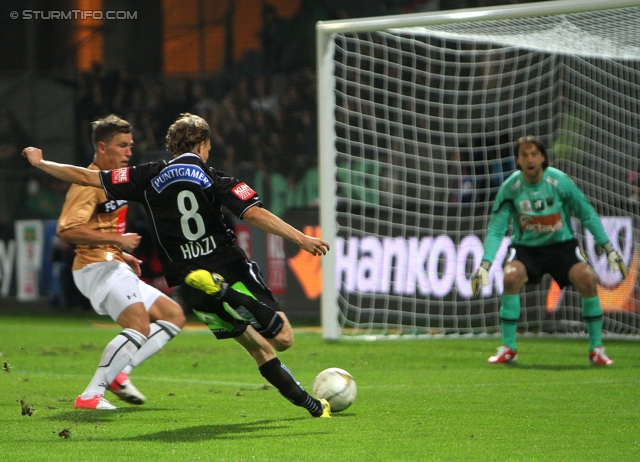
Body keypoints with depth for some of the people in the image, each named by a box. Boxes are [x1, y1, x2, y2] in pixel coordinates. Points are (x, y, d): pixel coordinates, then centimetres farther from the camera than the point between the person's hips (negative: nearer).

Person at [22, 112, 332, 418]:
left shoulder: (150, 177, 6)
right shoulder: (214, 179, -2)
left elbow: (87, 178, 8)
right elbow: (254, 214, -15)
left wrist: (40, 163, 20)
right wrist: (300, 238, -15)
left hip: (192, 286, 4)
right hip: (232, 273, -4)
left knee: (259, 349, 16)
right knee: (282, 339, -7)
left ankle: (308, 403, 6)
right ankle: (227, 294, -28)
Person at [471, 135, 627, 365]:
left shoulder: (559, 181, -15)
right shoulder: (510, 187, -13)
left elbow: (587, 214, -3)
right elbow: (496, 229, -8)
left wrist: (609, 249, -4)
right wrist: (484, 265, -18)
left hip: (562, 245, 0)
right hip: (525, 247, 0)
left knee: (587, 279, -24)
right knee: (511, 278, -28)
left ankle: (596, 348, -8)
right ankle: (508, 348, -12)